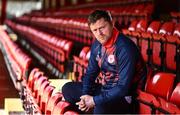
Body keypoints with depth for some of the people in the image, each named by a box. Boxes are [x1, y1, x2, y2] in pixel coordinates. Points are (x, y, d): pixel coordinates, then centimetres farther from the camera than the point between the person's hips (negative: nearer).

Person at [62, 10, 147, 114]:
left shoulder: (125, 48, -24)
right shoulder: (97, 44, 1)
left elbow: (123, 88, -27)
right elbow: (90, 73, 11)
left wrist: (95, 101, -23)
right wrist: (86, 96, -7)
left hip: (124, 96, -9)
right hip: (105, 89, 9)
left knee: (101, 108, -39)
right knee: (67, 89, 10)